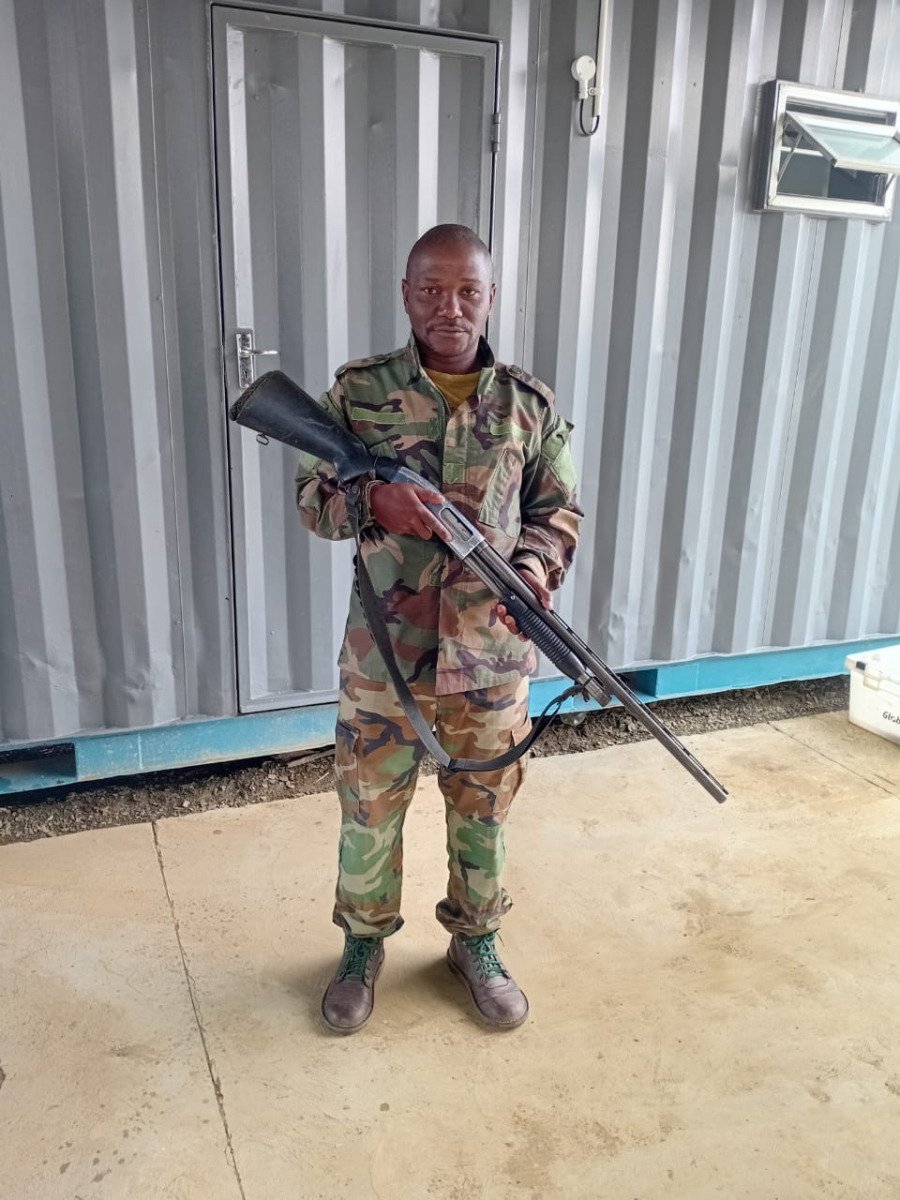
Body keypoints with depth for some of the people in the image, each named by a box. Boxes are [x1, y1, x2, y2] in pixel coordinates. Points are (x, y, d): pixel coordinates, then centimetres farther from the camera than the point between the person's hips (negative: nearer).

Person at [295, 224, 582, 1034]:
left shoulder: (530, 404, 1)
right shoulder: (356, 392, -2)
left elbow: (559, 510, 6)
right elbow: (312, 496, 0)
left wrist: (536, 569, -15)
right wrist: (371, 502, -22)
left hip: (491, 655, 1)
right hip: (382, 653, 0)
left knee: (483, 810, 17)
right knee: (369, 807, 15)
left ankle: (476, 942, 41)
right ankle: (364, 945, 40)